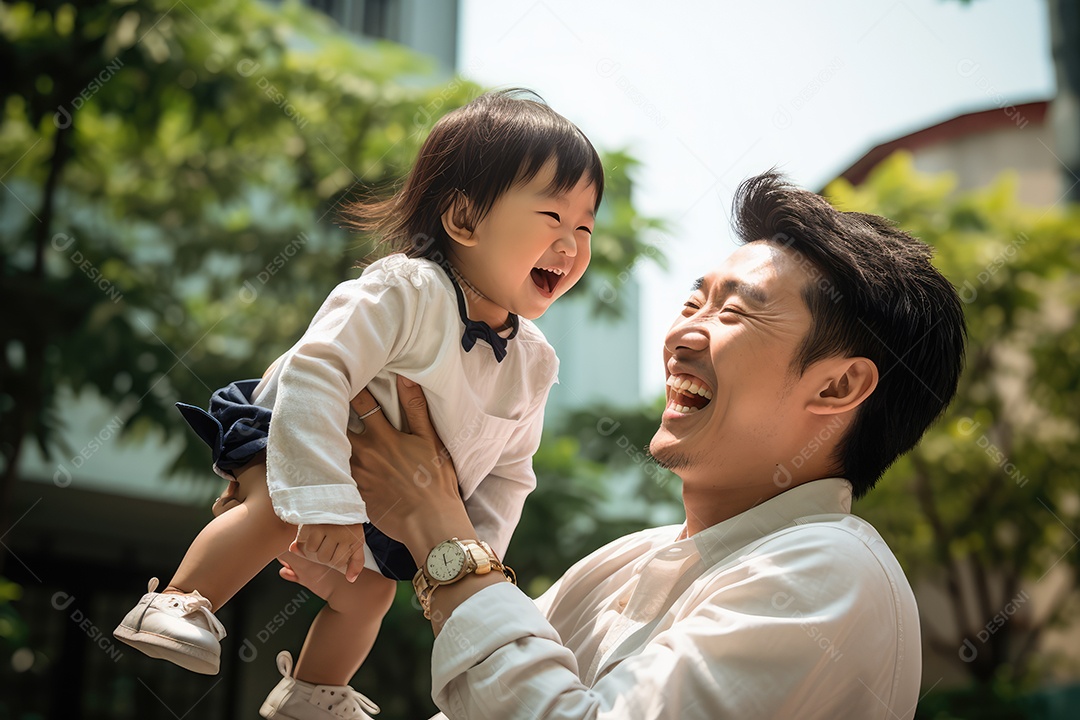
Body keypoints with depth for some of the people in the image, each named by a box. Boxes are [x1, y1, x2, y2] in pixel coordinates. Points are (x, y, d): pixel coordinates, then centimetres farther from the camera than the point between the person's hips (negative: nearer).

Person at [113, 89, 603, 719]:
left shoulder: (533, 361, -11)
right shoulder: (405, 291, -35)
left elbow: (508, 472, 1)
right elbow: (314, 373, -40)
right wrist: (326, 503, -44)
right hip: (294, 434, -6)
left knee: (367, 593, 14)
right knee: (278, 511, -34)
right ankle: (180, 604, -14)